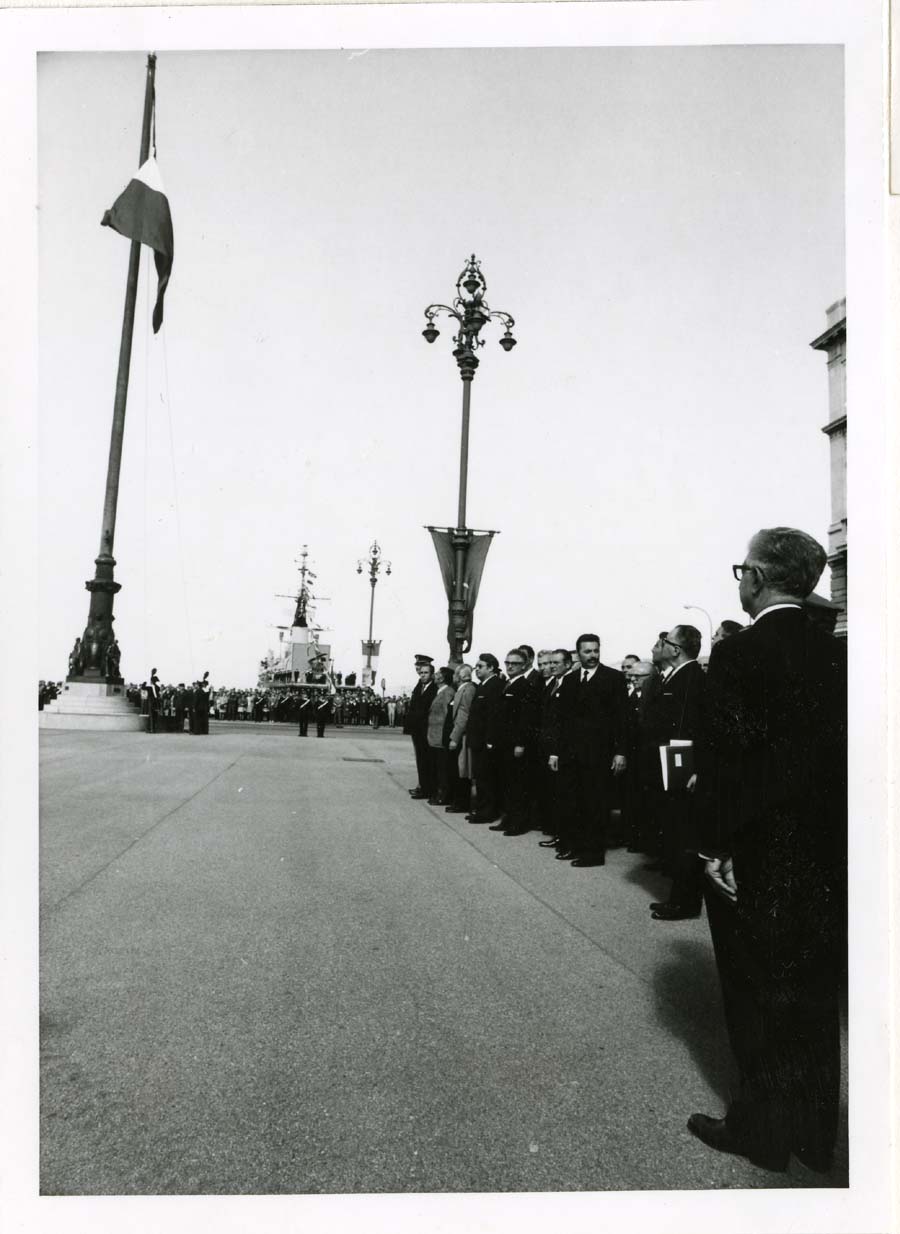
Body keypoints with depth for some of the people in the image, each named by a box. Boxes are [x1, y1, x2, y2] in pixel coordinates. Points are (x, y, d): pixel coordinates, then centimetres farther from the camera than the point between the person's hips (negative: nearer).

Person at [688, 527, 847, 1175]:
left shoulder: (738, 654, -17)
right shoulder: (837, 653, 0)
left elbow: (729, 758, -20)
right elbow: (841, 751, 3)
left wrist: (716, 846, -11)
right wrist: (829, 837, 11)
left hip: (757, 856, -6)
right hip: (825, 854, 6)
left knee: (759, 997, 11)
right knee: (815, 995, 18)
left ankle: (763, 1128, 26)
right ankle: (815, 1133, 33)